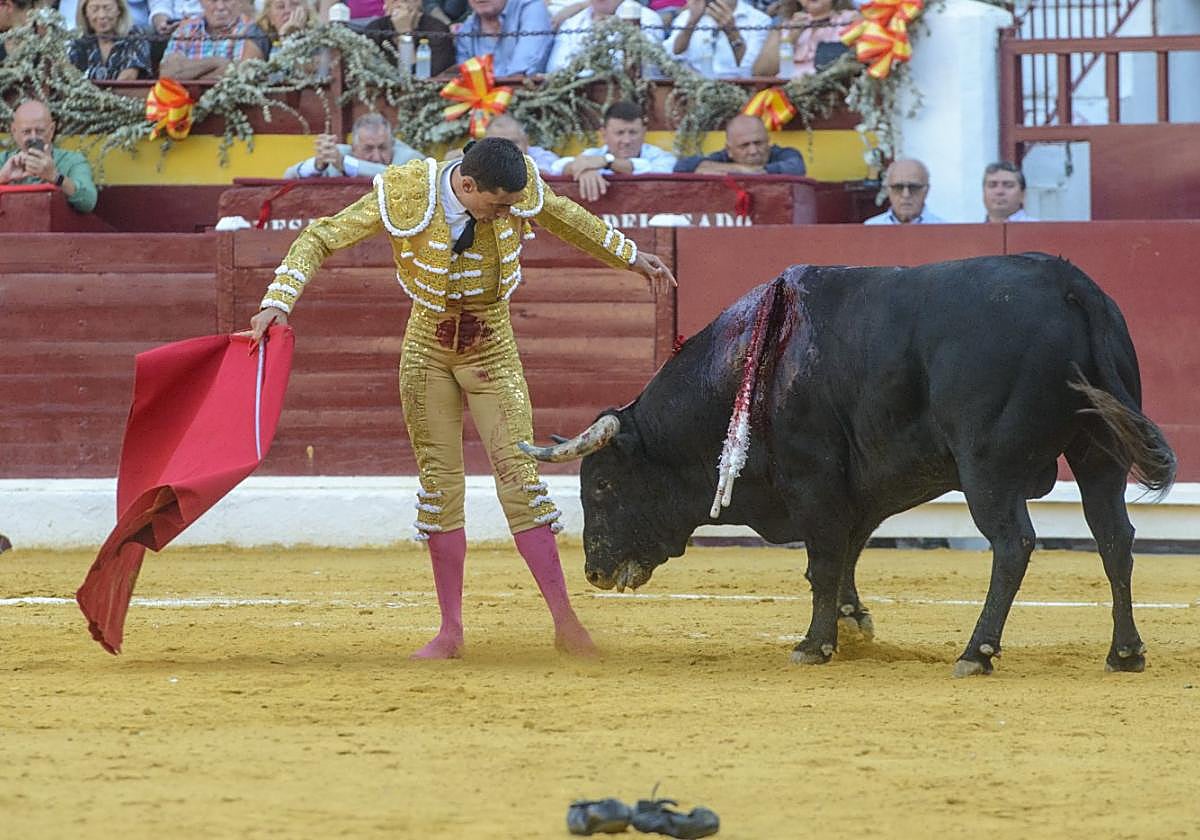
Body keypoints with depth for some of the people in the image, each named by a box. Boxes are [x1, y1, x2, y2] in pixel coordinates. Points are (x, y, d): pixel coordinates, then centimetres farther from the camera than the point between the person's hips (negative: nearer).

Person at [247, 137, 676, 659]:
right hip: (428, 352, 0)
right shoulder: (403, 198, -21)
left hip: (492, 353, 0)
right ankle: (450, 632, 10)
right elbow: (320, 240, -13)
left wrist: (629, 256, 23)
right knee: (440, 487, 2)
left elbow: (567, 219, 8)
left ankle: (564, 622, -7)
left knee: (519, 477, -9)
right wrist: (277, 303, -24)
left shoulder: (520, 194, -15)